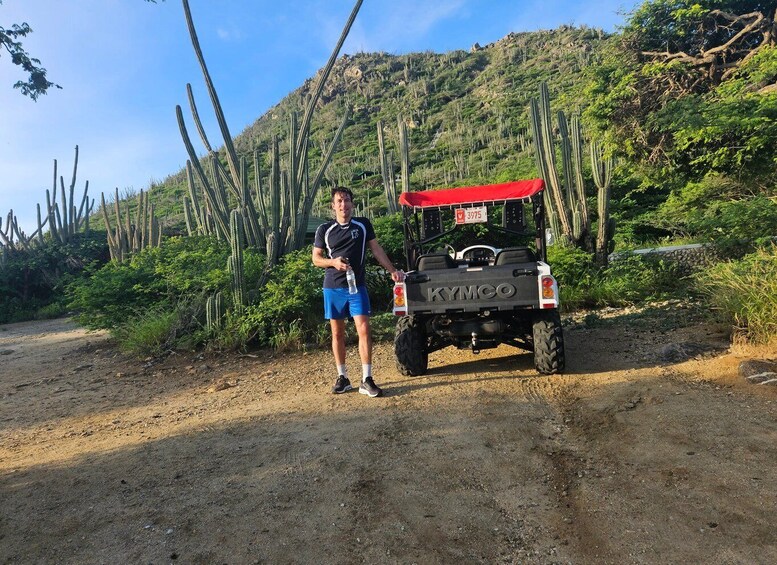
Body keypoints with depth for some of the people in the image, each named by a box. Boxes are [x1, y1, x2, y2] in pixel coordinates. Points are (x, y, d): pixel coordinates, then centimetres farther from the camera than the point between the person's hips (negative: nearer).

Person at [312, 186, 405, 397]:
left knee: (364, 330, -10)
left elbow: (376, 250, 9)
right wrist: (333, 262, -13)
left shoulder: (363, 225, 4)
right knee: (337, 333, 6)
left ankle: (367, 380, -4)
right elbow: (316, 258, 7)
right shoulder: (325, 229, 2)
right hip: (333, 287, 1)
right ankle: (342, 378, 19)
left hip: (357, 286, -1)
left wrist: (392, 271, 3)